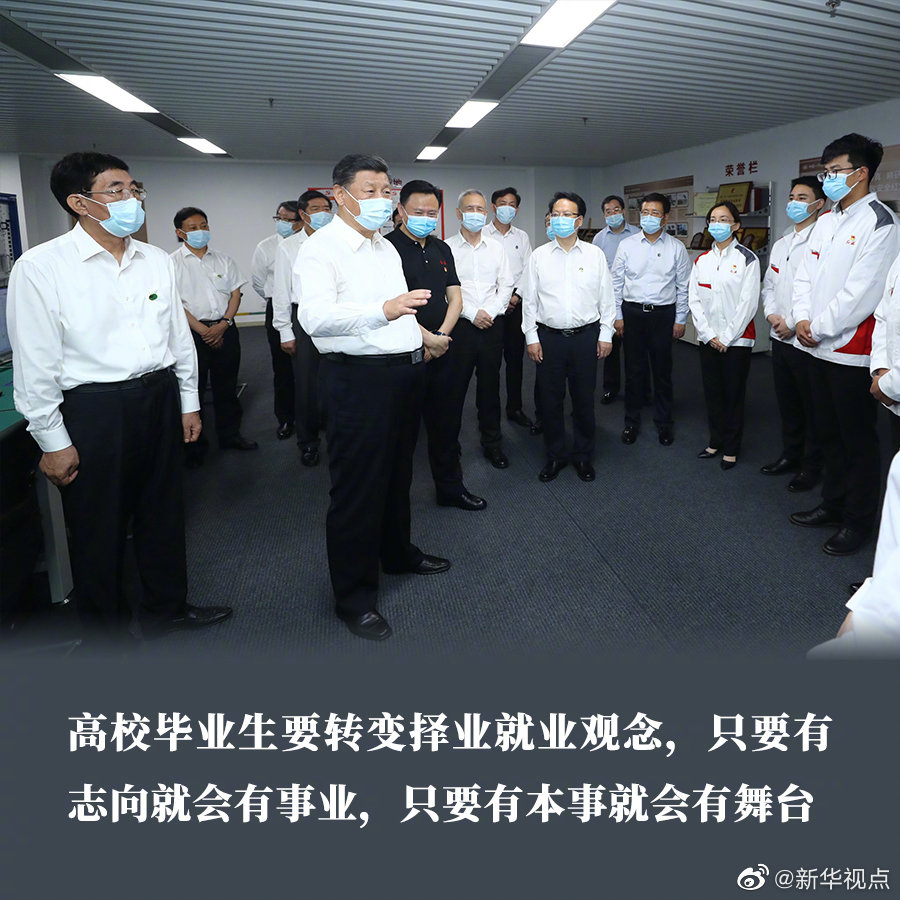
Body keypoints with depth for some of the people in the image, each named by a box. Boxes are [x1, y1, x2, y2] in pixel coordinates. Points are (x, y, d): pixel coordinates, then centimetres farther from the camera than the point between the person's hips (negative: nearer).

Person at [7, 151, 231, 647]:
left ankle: (166, 606, 40)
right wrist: (53, 441, -9)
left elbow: (179, 336, 12)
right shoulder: (41, 267, -10)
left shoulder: (156, 260, 5)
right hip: (93, 410, -5)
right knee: (98, 531, 9)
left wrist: (188, 403, 12)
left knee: (163, 512, 18)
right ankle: (105, 633, 31)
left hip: (159, 398, 5)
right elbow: (34, 363, -9)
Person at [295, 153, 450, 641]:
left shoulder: (386, 247, 15)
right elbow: (314, 316, -31)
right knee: (357, 486, 0)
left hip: (404, 373, 8)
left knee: (398, 472, 22)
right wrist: (384, 309, -45)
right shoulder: (320, 248, -13)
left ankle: (397, 552, 43)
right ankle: (354, 596, 15)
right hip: (357, 379, -8)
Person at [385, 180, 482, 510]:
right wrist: (426, 338, -16)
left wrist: (440, 336, -5)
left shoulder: (441, 249, 14)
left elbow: (455, 297, 11)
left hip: (440, 352, 7)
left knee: (445, 422, 14)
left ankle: (450, 488, 28)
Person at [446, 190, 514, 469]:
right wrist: (472, 313, -12)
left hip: (492, 326, 3)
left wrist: (490, 311, -7)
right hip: (460, 327, -3)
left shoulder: (496, 249, 12)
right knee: (455, 387, 1)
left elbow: (506, 286, 9)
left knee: (490, 386, 9)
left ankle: (492, 444, 19)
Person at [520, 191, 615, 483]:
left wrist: (606, 335, 2)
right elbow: (529, 300, 5)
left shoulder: (595, 254, 4)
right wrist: (531, 337, 0)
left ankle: (583, 455, 23)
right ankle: (555, 456, 21)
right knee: (550, 400, 5)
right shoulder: (539, 256, 4)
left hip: (586, 336, 0)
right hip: (549, 337, 0)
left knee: (584, 399, 7)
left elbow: (606, 297, 6)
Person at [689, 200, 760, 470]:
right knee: (712, 392, 10)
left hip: (737, 339, -4)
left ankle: (731, 448, 15)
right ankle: (715, 441, 25)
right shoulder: (702, 260, 9)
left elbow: (749, 302, -9)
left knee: (734, 395, 3)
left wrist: (727, 338, -12)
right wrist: (709, 335, -5)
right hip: (708, 339, 4)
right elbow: (694, 299, 5)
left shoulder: (747, 259, -4)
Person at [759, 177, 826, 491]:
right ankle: (790, 454, 32)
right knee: (786, 402, 17)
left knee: (812, 405, 4)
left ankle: (811, 466, 16)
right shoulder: (780, 244, 14)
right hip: (780, 337, 8)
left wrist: (793, 323, -17)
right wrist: (771, 313, 0)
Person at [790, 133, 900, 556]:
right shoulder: (825, 222, 14)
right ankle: (833, 503, 32)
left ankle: (858, 521, 15)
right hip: (819, 347, 8)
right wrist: (802, 318, -5)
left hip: (851, 349, -8)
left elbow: (861, 291, -18)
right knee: (829, 432, 17)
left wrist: (818, 328, -14)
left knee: (857, 439, 2)